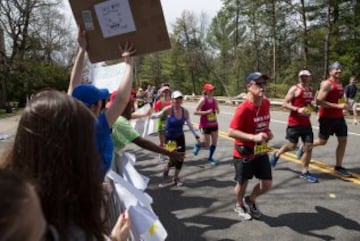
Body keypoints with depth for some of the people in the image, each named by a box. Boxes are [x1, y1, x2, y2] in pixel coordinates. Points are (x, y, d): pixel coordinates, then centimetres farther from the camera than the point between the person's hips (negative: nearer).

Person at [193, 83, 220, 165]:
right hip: (205, 124, -6)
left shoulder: (214, 100, 2)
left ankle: (210, 158, 23)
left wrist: (217, 109, -10)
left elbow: (218, 111, 11)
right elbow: (195, 112, -17)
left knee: (214, 142, 6)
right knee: (207, 144, 0)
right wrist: (206, 112, -22)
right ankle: (197, 145, 32)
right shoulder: (203, 100, -15)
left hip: (214, 123, 6)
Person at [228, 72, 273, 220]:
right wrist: (253, 137, -34)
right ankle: (239, 205, 43)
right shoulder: (243, 109, -24)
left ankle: (250, 200, 39)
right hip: (244, 153, -6)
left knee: (267, 183, 10)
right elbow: (231, 132, -27)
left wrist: (267, 132, 1)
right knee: (242, 183, 13)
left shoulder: (266, 103, -2)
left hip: (261, 151, 6)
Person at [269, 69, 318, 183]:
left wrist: (311, 109, 7)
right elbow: (284, 104, -13)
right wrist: (297, 109, -24)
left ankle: (305, 172, 11)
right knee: (292, 146, 2)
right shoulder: (294, 89, -9)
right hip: (294, 123, -6)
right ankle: (276, 154, 32)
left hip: (306, 123, 6)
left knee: (308, 147, 1)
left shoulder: (311, 90, 13)